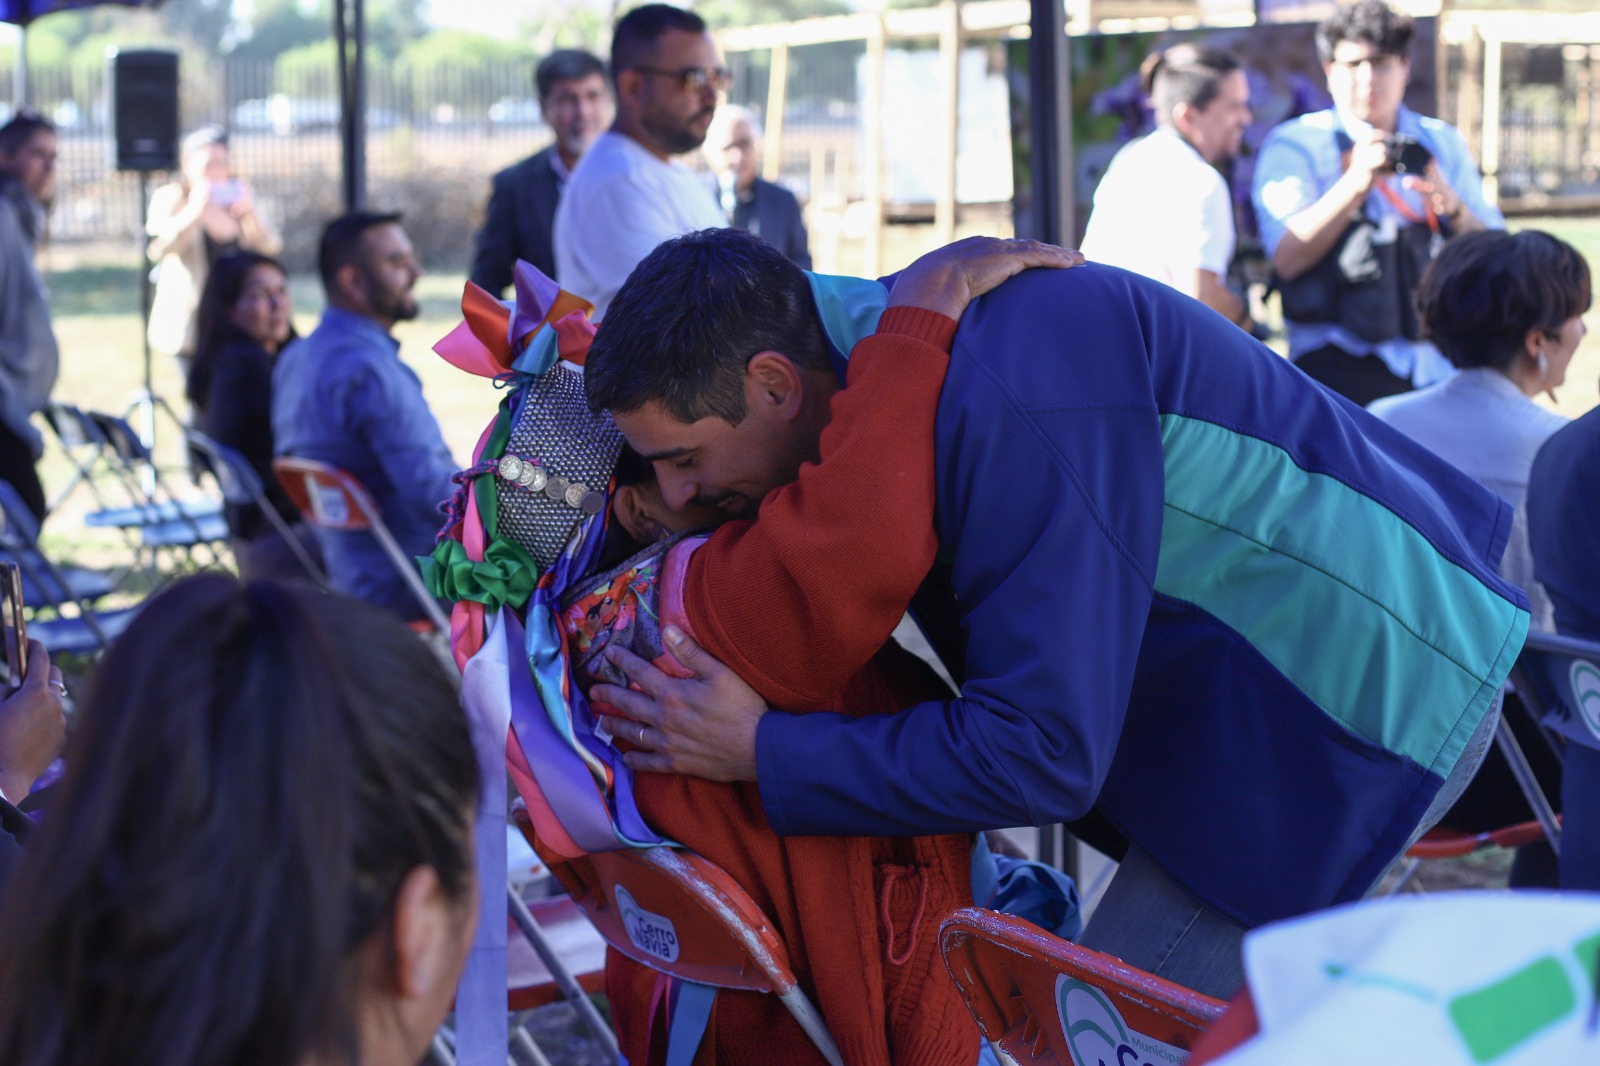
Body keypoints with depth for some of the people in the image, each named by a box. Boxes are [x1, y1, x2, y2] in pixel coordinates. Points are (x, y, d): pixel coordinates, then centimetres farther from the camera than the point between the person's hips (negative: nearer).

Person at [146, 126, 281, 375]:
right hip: (192, 324, -3)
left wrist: (250, 212, -18)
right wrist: (194, 212, -29)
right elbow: (158, 248, -17)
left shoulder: (238, 194, 9)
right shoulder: (170, 198, 0)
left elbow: (270, 246, 1)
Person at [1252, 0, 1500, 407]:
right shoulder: (1294, 145, 2)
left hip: (1438, 364, 4)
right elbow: (1288, 258, -13)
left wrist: (1452, 208, -12)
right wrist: (1356, 183, -22)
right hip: (1340, 368, -3)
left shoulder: (1443, 143, 13)